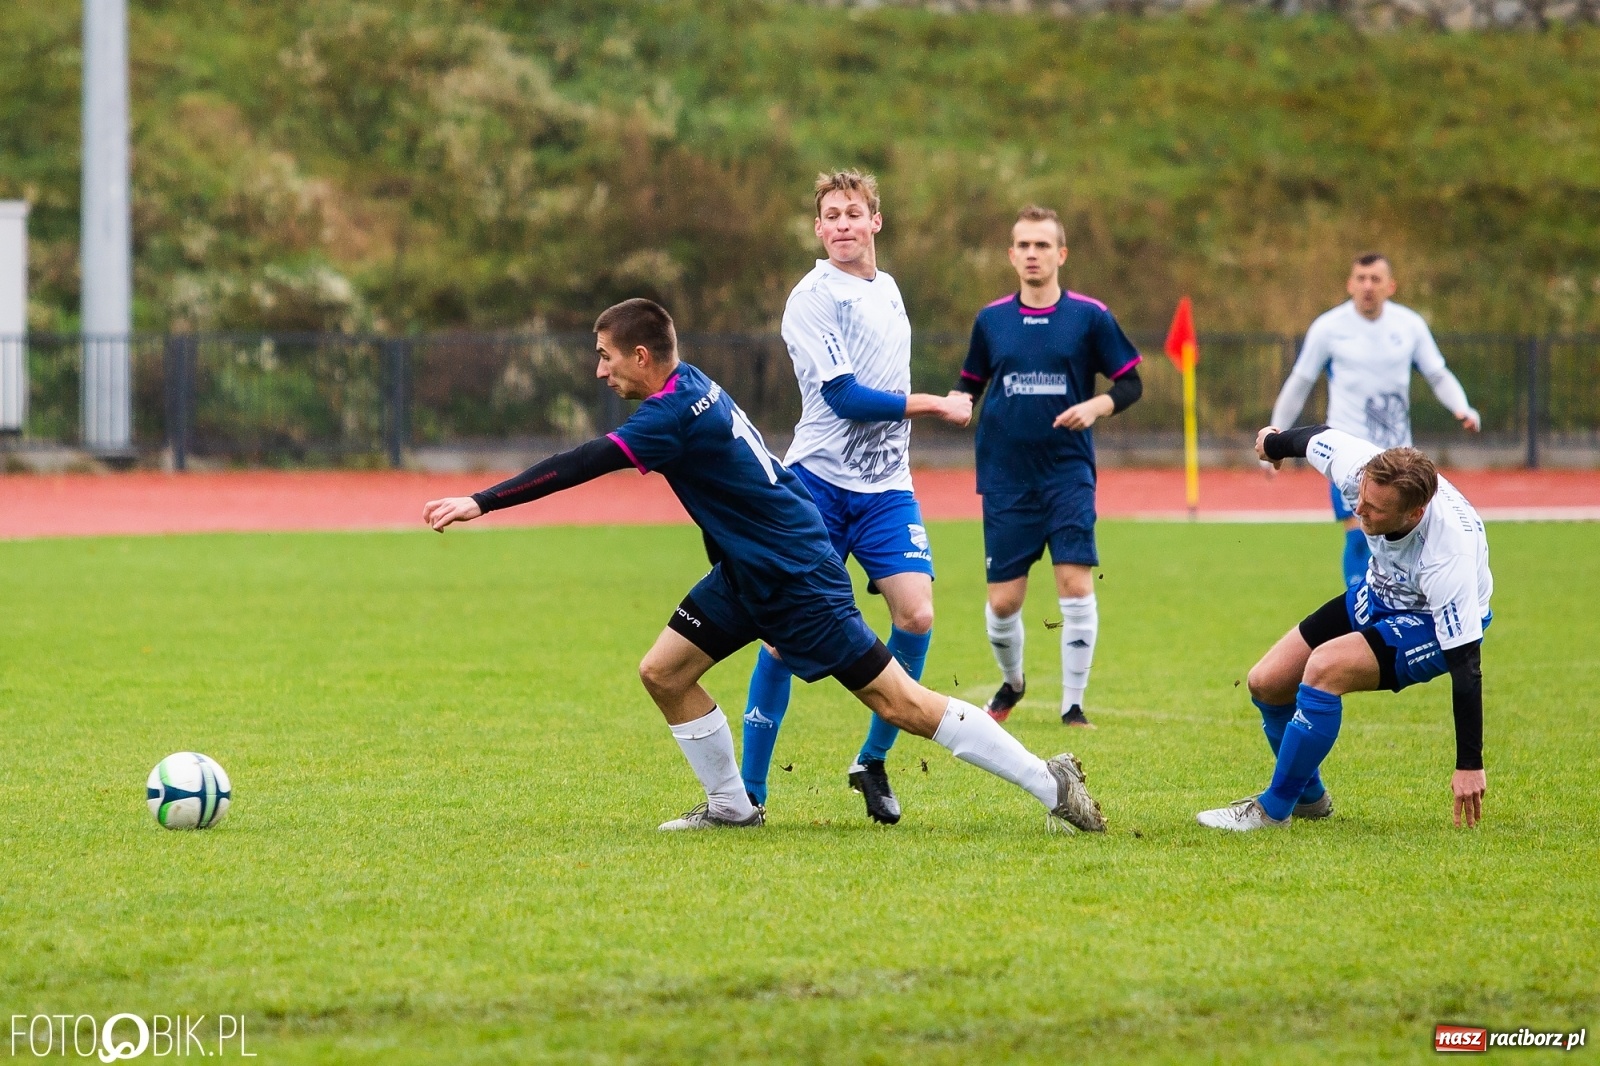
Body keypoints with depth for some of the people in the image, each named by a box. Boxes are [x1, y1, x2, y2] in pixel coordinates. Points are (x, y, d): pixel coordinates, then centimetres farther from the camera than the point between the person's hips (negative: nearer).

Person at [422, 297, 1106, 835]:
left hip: (798, 581, -10)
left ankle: (1052, 784, -3)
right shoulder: (690, 389, 5)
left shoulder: (675, 414, -23)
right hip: (748, 573, 10)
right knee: (663, 672, 5)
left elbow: (582, 466, -29)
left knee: (900, 703, -7)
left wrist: (480, 503, -28)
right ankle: (732, 806, 16)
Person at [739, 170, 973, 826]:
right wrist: (936, 406, -8)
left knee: (915, 613, -12)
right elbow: (845, 396, -15)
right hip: (819, 482, -5)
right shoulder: (814, 297, -9)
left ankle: (873, 761, 4)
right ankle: (749, 788, 2)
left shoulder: (887, 290, 15)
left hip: (886, 487, 5)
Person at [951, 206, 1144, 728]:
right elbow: (970, 383, 17)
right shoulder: (991, 319, 6)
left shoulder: (1089, 316, -1)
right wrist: (959, 403, -5)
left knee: (1075, 584, -13)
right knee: (1003, 601, 1)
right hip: (1006, 479, 2)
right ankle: (1011, 682, 30)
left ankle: (1073, 704, 1)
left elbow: (1130, 382, 4)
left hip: (1068, 474, -2)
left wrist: (1095, 406, -15)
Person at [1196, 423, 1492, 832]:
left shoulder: (1449, 557, -40)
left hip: (1432, 625, -7)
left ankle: (1274, 810, -13)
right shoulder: (1358, 467, -29)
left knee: (1324, 667, -30)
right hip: (1381, 594, 7)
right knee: (1267, 683, 0)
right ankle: (1310, 798, 28)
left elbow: (1466, 663, -34)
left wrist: (1469, 765, -32)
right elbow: (1316, 437, -3)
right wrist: (1275, 444, 21)